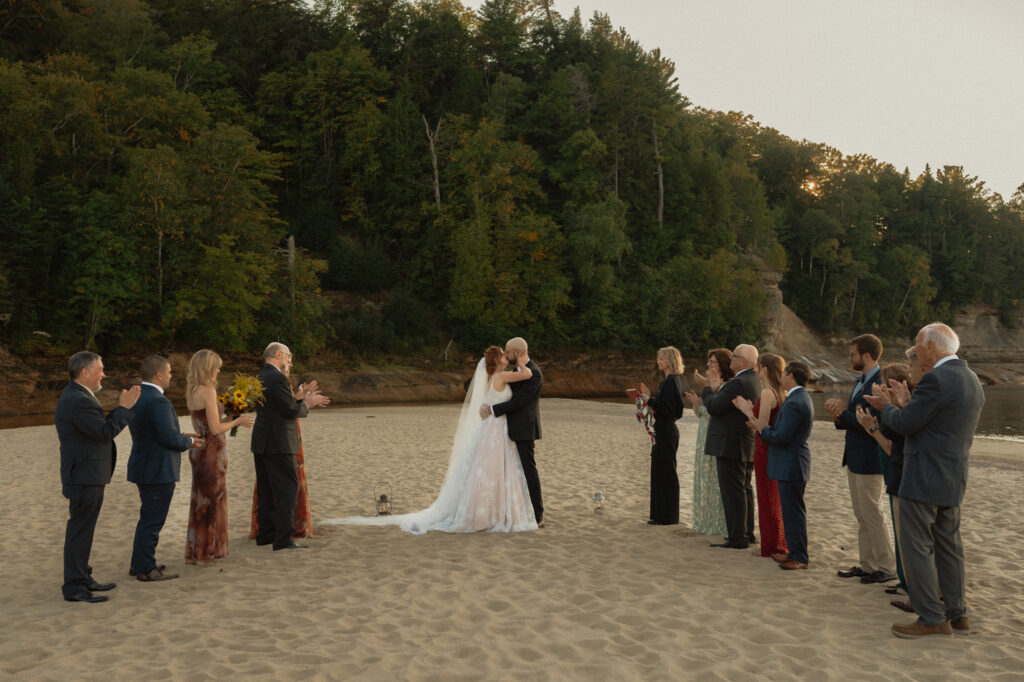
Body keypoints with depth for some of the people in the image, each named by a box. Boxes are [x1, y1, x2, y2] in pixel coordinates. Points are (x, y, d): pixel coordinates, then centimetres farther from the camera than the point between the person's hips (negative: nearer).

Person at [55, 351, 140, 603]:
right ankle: (74, 587, 5)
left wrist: (120, 409, 7)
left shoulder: (75, 396, 12)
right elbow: (105, 433, -22)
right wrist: (124, 408, -14)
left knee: (82, 530, 18)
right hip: (85, 477, -11)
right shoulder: (79, 401, -22)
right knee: (79, 531, -3)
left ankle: (82, 578, 29)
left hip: (86, 475, 11)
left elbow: (100, 428, 13)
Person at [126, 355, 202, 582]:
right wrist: (189, 441, -6)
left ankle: (138, 564, 30)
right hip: (158, 470, -10)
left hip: (144, 467, 10)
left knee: (148, 518, 21)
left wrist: (181, 437, 12)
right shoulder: (158, 401, -22)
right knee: (152, 521, 0)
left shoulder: (135, 396, 9)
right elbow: (170, 438, -25)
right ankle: (146, 569, 9)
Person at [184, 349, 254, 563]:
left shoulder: (191, 391, 9)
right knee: (212, 500, 3)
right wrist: (238, 421, -5)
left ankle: (197, 549, 25)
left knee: (201, 500, 17)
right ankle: (207, 551, 11)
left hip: (199, 448, 8)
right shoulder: (208, 391, -17)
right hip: (211, 451, -8)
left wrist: (229, 419, 17)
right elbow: (215, 429, -20)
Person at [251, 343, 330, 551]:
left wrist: (306, 401, 15)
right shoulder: (278, 378, -16)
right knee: (287, 489, -6)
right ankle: (283, 539, -5)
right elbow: (291, 411, -17)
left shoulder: (260, 378, 14)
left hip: (261, 443, 10)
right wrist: (306, 405, 2)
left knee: (266, 491, 15)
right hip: (278, 444, -10)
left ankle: (265, 534, 21)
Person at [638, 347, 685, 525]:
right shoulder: (669, 380, 13)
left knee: (665, 472, -3)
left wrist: (650, 400, -24)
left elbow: (669, 409, -22)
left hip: (666, 433, -10)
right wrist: (650, 397, 11)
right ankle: (660, 514, 22)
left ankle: (667, 517, 5)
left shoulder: (671, 382, -17)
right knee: (659, 472, 14)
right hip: (663, 431, 10)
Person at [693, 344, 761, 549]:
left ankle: (737, 538, -1)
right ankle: (747, 534, 25)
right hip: (748, 446, 10)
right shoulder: (754, 381, 12)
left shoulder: (738, 383, -20)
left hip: (730, 445, -10)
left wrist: (707, 388, -4)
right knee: (744, 489, 16)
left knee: (733, 492, -5)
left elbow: (714, 407, -19)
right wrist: (715, 390, 13)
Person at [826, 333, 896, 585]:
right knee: (862, 516, 15)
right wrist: (839, 417, -3)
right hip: (854, 459, 10)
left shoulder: (880, 384, -19)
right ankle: (867, 565, 24)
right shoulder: (860, 382, 13)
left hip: (870, 461, -10)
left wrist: (844, 412, -16)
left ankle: (886, 567, 12)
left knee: (872, 516, 0)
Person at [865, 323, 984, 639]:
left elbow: (904, 424, -16)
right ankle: (957, 614, 26)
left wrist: (886, 407, 3)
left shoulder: (936, 379, -20)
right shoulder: (972, 380, 11)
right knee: (948, 546, 17)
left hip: (924, 479, -10)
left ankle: (931, 618, 5)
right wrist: (907, 403, 17)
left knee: (917, 547, 0)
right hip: (953, 480, 10)